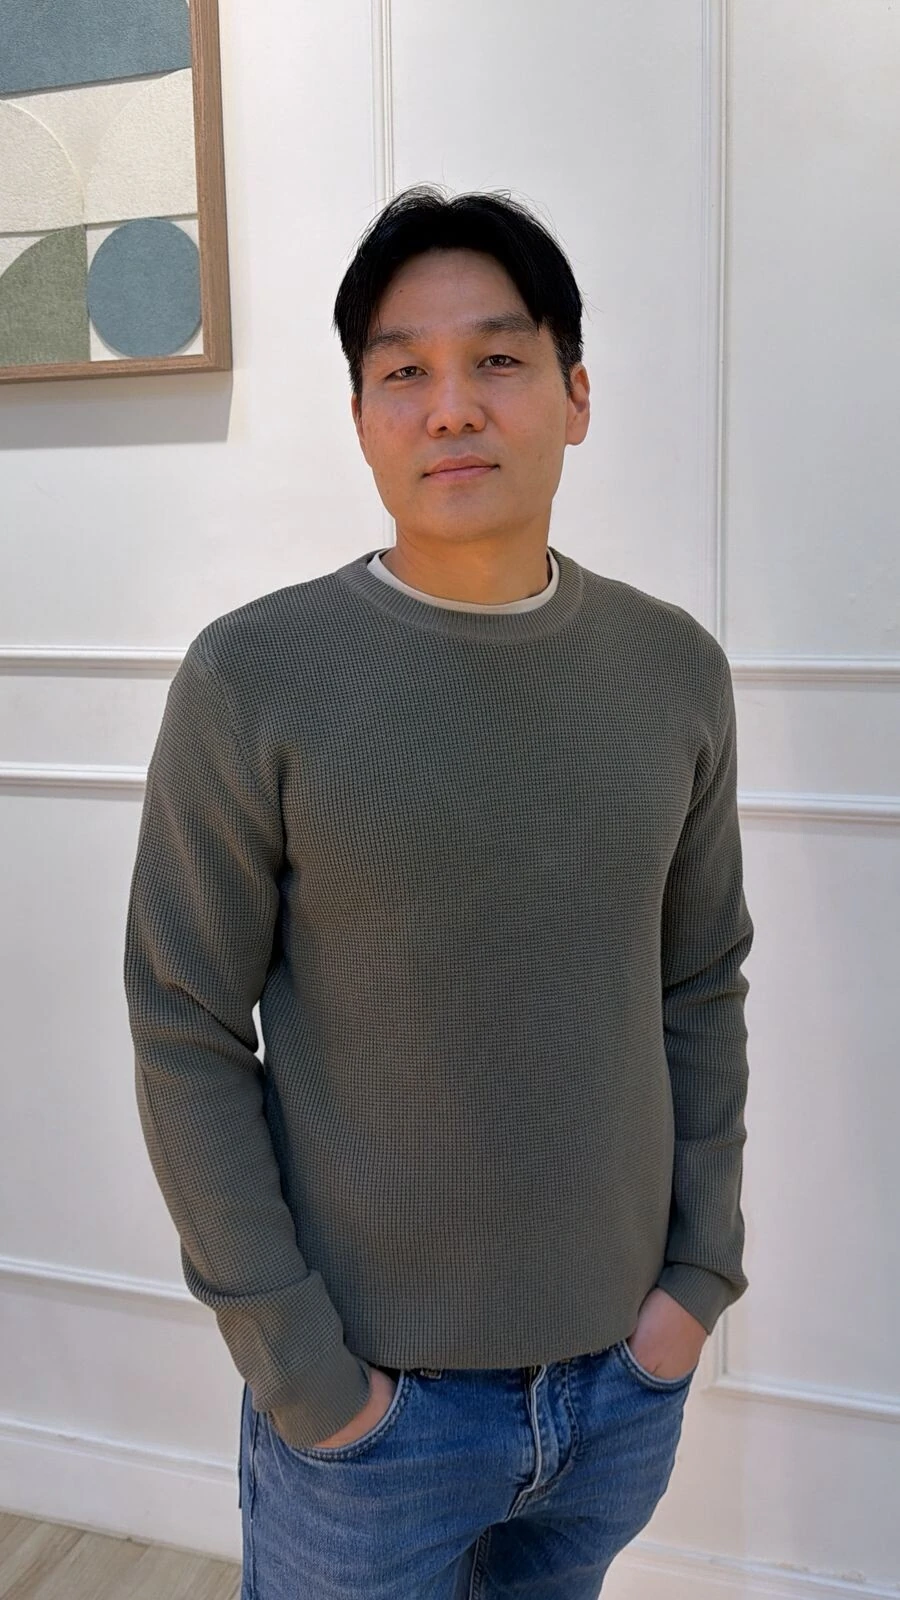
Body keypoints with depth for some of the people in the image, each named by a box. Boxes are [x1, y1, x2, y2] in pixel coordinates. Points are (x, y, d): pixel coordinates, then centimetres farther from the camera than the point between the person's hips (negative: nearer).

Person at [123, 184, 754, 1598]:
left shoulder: (674, 669, -3)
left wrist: (704, 1272, 1)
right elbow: (187, 1039, -11)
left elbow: (703, 987, 4)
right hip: (371, 1399, -3)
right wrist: (299, 1368, -11)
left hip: (629, 1376, 4)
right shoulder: (252, 680, -15)